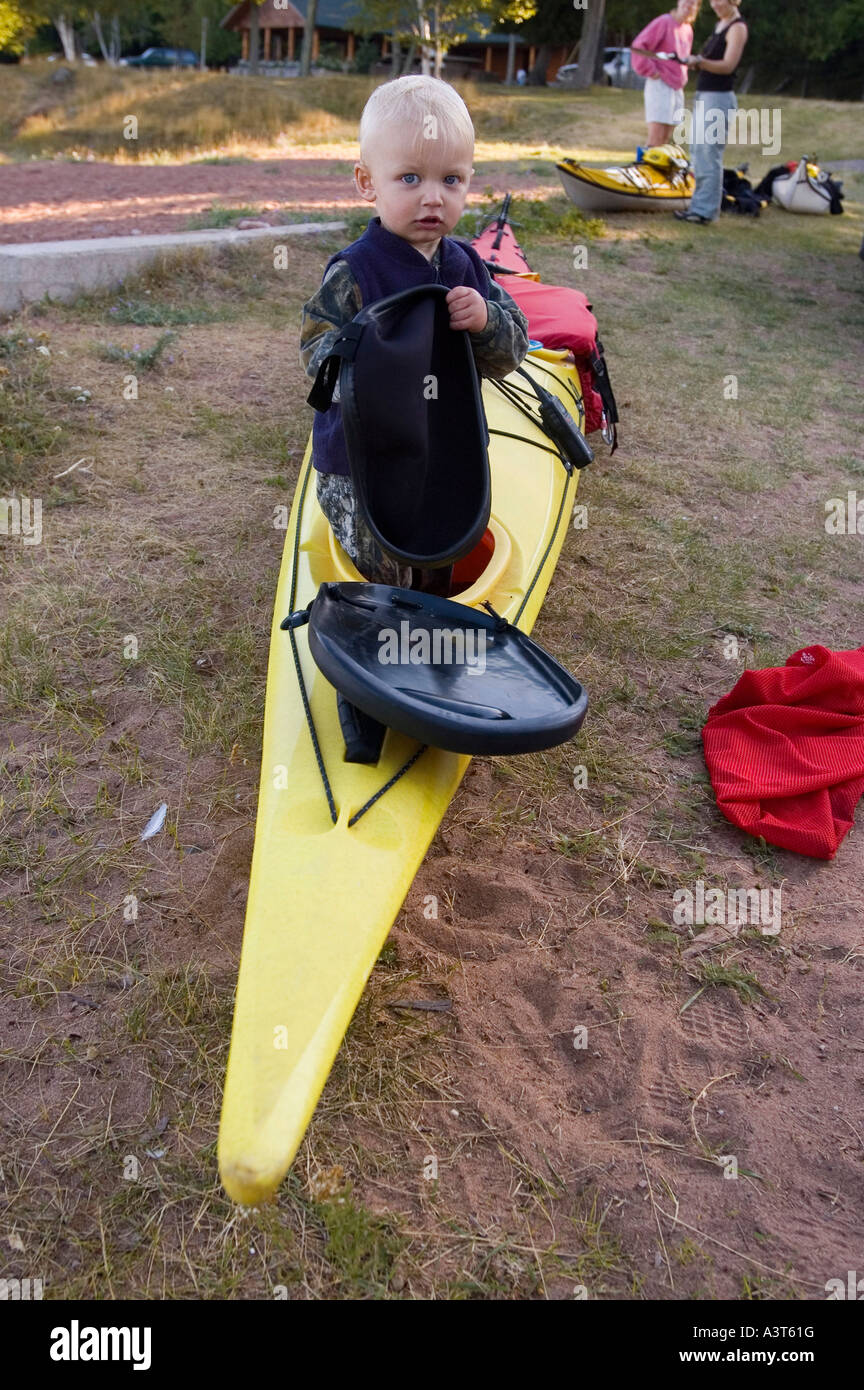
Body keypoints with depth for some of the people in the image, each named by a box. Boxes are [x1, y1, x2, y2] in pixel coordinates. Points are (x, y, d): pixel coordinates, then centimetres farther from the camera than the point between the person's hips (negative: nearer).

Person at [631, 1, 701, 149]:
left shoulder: (688, 30, 14)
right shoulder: (664, 21, -7)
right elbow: (638, 46, -14)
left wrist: (682, 79, 13)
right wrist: (650, 71, -13)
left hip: (677, 89, 8)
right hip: (660, 85, -8)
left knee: (666, 139, 7)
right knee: (655, 138, -14)